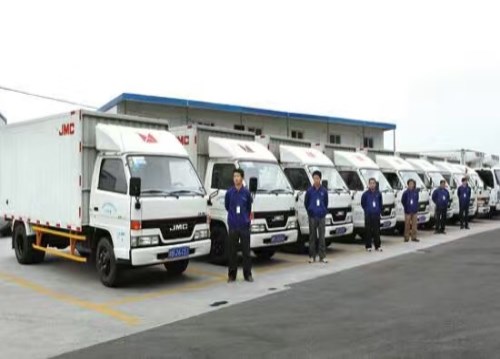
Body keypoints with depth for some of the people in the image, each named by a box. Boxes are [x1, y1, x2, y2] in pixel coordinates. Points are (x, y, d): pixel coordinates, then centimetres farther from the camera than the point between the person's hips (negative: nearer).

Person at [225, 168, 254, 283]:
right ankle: (232, 274, 14)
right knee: (232, 251, 5)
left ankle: (247, 274, 13)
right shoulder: (229, 192, -1)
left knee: (246, 251, 4)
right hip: (233, 226, 0)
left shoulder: (246, 192, -1)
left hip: (244, 226, 0)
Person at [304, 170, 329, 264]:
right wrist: (309, 212, 7)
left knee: (321, 236, 2)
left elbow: (326, 203, 12)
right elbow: (306, 203, 7)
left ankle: (322, 256, 7)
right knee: (312, 236, 4)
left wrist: (324, 212, 5)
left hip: (321, 216, 1)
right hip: (312, 217, -1)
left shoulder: (324, 191, 3)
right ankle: (312, 256, 11)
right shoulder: (309, 190, -2)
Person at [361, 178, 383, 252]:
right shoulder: (366, 194, -3)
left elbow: (380, 204, 15)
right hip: (368, 215, -2)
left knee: (377, 231, 5)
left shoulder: (378, 194, 5)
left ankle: (378, 246, 12)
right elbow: (363, 203, 6)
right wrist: (367, 210, 4)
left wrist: (379, 211, 7)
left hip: (376, 215, 2)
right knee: (368, 231, 0)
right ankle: (368, 246, 6)